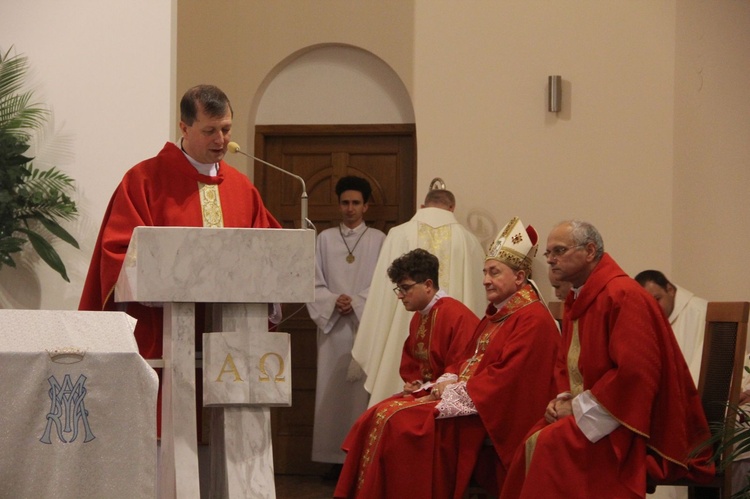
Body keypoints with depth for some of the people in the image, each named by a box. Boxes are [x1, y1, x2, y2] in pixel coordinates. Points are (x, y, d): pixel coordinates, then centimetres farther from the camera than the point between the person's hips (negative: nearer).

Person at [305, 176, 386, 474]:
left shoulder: (378, 240, 6)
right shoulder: (325, 239, 10)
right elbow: (314, 283, 7)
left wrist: (356, 302, -11)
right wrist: (333, 301, -11)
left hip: (366, 324, -2)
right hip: (333, 326, 2)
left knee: (363, 386, -5)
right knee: (333, 389, -1)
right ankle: (335, 458, 1)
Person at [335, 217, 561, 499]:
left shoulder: (533, 320, -12)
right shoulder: (496, 315, 20)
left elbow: (505, 377, -20)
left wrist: (456, 391, -15)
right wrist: (447, 381, 2)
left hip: (488, 416, -10)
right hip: (462, 397, 10)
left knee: (400, 422, -23)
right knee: (381, 417, -5)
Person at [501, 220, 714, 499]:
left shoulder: (623, 296, -16)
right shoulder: (577, 300, 13)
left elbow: (635, 371, -23)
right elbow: (566, 364, 23)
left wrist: (579, 405, -16)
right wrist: (563, 400, 1)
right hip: (583, 411, 8)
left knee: (549, 444, -27)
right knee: (533, 443, -14)